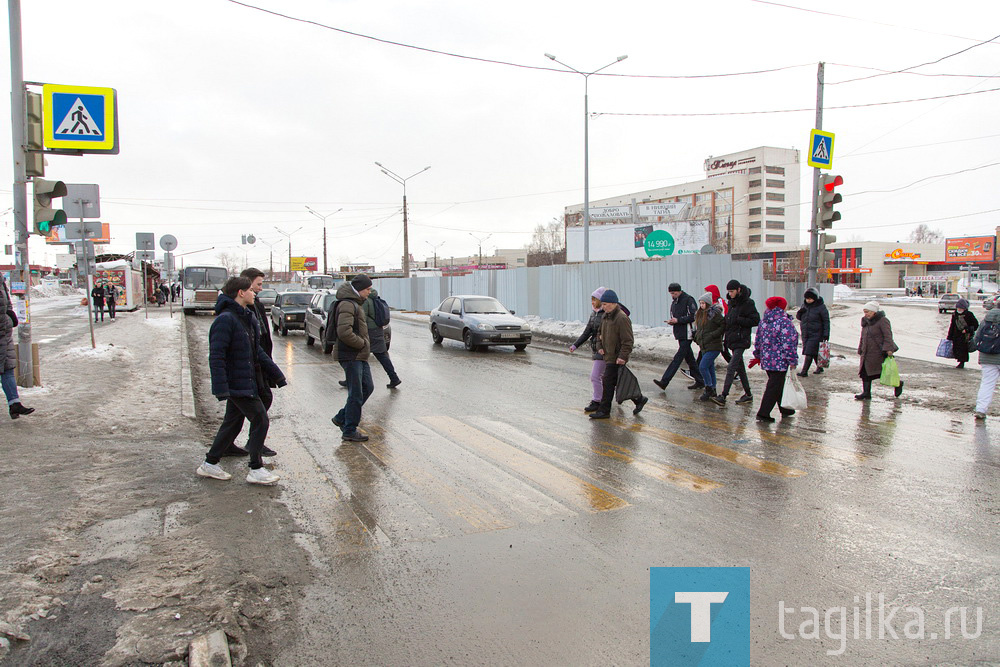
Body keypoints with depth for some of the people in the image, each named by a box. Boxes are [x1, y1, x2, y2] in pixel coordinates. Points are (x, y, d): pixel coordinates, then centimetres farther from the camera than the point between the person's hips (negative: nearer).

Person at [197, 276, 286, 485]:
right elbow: (216, 356, -22)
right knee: (260, 420, -5)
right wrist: (221, 388, -28)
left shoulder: (248, 318, 12)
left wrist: (276, 374, 20)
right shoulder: (225, 320, -18)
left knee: (232, 422, 17)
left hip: (247, 382, 10)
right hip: (237, 384, -10)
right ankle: (256, 470, 5)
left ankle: (210, 464, 31)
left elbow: (257, 350, 20)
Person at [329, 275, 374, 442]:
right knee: (356, 395, -3)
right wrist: (363, 344, -16)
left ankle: (341, 418, 23)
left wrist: (364, 344, 12)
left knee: (367, 388, 14)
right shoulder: (347, 305, -17)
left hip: (360, 356, 10)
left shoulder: (355, 303, 17)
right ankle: (349, 431, 9)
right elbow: (344, 332, -28)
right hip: (351, 356, -10)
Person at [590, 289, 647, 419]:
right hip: (608, 356, 9)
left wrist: (622, 356, -22)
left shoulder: (622, 318, -17)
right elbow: (601, 334, 24)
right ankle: (639, 399, 28)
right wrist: (600, 347, 8)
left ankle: (603, 411, 2)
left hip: (616, 358, -9)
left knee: (608, 383, -6)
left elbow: (628, 340, -18)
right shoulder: (606, 316, 11)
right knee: (619, 383, 14)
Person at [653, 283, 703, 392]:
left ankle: (664, 382, -16)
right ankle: (700, 382, 21)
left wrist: (678, 320, -17)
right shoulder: (673, 303, 17)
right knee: (689, 358, 13)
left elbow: (693, 316, -15)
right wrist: (671, 321, 2)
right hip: (680, 334, 9)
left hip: (687, 334, -9)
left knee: (678, 358, -10)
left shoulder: (688, 299, -9)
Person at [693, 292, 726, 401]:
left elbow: (724, 326, -14)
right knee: (710, 368, 14)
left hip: (713, 346, -8)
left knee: (703, 367, -13)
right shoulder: (700, 314, 12)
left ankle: (709, 389, 1)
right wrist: (697, 337, 8)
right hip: (704, 346, 8)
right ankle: (712, 390, 23)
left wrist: (712, 335, -18)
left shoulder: (715, 313, -12)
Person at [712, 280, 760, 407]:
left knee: (731, 367, -14)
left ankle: (723, 397, -17)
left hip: (741, 341, -8)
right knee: (740, 368, 14)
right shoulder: (732, 302, 13)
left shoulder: (747, 303, -11)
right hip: (732, 340, 9)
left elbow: (756, 320, -13)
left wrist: (738, 320, -20)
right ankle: (748, 394, 25)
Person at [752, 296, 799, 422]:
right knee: (774, 387, -2)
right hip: (780, 361, -8)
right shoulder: (785, 322, -16)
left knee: (777, 384, 20)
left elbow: (758, 340, 14)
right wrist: (792, 361, -12)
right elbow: (788, 343, -18)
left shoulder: (763, 320, 7)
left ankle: (784, 409, 34)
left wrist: (758, 356, 24)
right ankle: (763, 413, -4)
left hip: (766, 360, 8)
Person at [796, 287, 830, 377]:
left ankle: (804, 371, -11)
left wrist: (826, 334, -14)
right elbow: (799, 317, 16)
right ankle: (819, 367, 33)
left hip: (816, 334, -6)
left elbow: (826, 321, -8)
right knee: (814, 352, 15)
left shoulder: (821, 307, -9)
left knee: (809, 352, -11)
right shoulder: (805, 305, 8)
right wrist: (800, 312, -8)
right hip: (805, 333, 6)